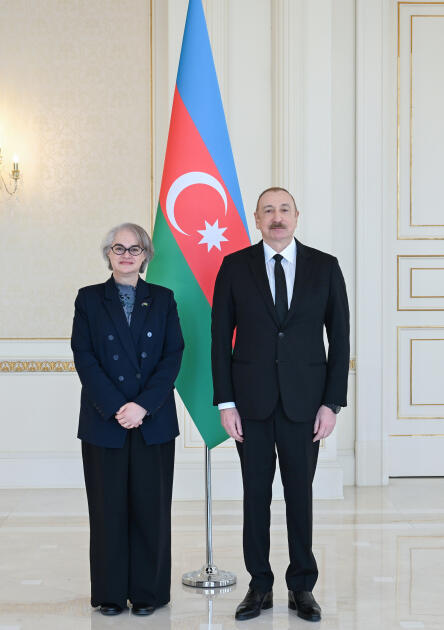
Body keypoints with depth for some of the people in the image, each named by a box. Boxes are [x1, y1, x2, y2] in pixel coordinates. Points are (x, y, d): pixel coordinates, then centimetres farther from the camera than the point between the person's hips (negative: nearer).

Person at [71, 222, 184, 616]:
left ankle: (148, 591, 17)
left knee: (151, 505, 4)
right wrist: (116, 407, -13)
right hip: (104, 421, 0)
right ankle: (111, 592, 18)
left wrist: (144, 405, -12)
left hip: (154, 421, 1)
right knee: (108, 506, 5)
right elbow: (84, 357, -3)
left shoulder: (162, 299, 8)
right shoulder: (89, 299, 6)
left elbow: (173, 355, 0)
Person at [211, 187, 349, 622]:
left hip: (304, 401, 0)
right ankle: (260, 587, 21)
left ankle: (302, 588, 22)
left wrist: (332, 403, -4)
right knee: (255, 493, 7)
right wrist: (225, 402, -4)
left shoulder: (325, 267, 2)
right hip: (252, 400, 0)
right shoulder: (235, 266, 2)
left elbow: (339, 337, 2)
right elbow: (221, 337, 2)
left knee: (300, 494, 8)